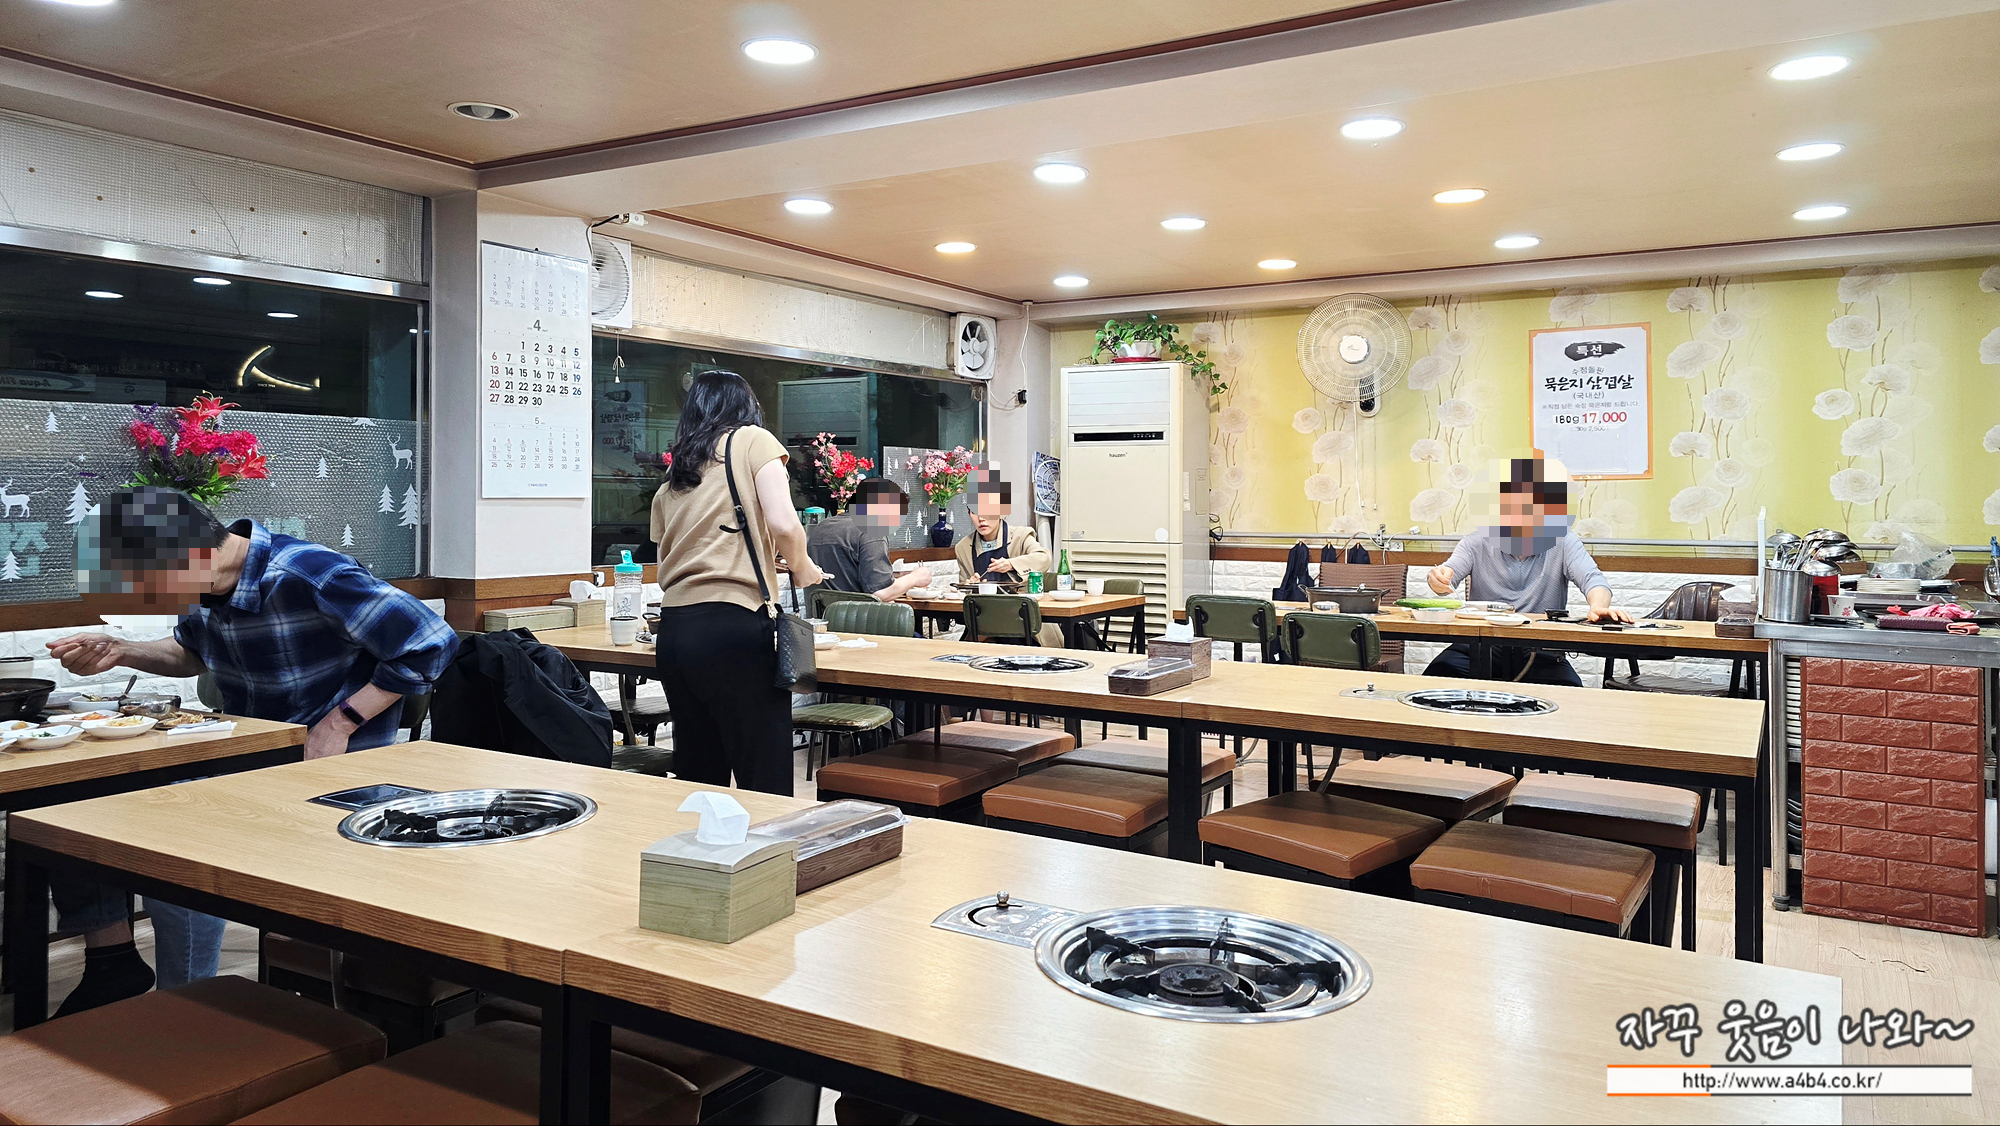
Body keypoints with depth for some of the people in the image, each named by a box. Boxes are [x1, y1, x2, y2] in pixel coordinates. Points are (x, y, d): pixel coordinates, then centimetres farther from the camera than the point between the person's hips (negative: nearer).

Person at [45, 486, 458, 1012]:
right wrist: (118, 652, 3)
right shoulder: (205, 583, 0)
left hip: (328, 770, -8)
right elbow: (194, 653, 23)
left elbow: (431, 643, -22)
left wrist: (341, 720, -20)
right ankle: (111, 957, 11)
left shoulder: (310, 578, -25)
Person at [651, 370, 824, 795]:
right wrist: (803, 568, 11)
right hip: (735, 624, -6)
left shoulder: (671, 478, 23)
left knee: (698, 779, 14)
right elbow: (783, 524, -9)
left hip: (673, 628, 6)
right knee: (765, 785, -4)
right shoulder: (752, 440, 7)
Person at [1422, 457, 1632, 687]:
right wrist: (1439, 578, -36)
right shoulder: (1477, 542, 4)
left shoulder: (1563, 543, 3)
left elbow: (1592, 579, -10)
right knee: (1437, 675, -28)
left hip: (1541, 652, 0)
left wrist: (1598, 606, -35)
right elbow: (1451, 570, -8)